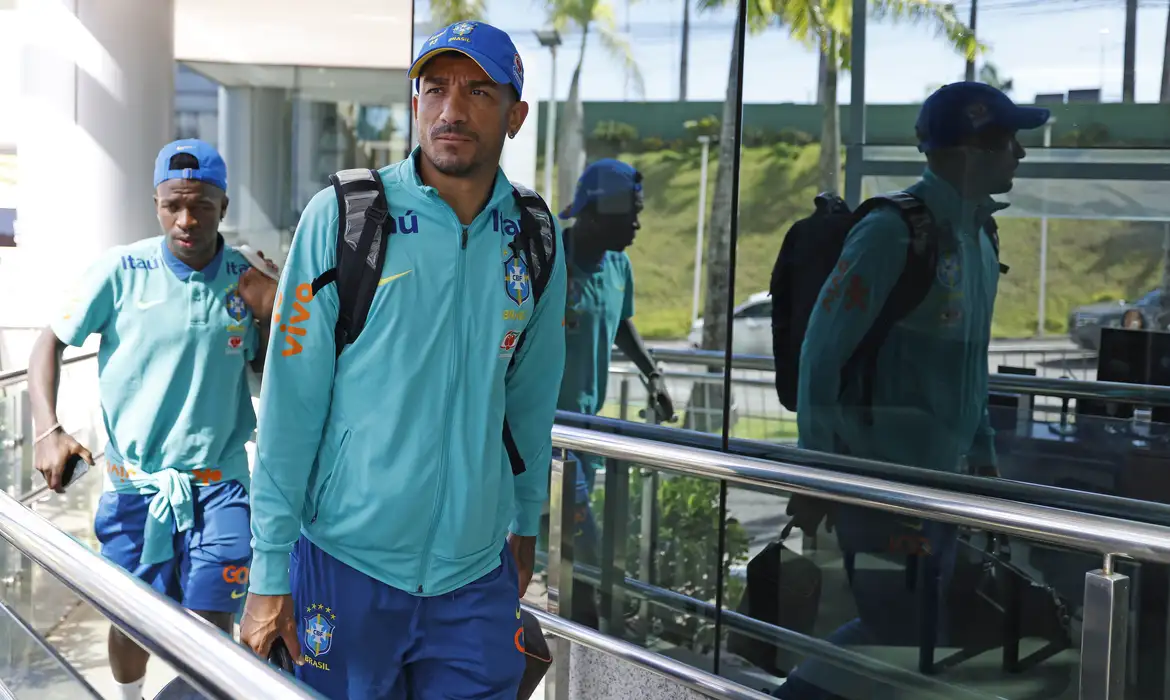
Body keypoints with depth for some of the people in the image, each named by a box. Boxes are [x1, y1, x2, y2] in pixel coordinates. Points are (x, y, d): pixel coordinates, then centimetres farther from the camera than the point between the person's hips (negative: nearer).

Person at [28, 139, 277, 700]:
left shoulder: (248, 280, -2)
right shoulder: (120, 271, -8)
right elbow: (50, 344, 1)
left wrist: (271, 317, -11)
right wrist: (48, 431, -12)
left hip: (217, 486, 0)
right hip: (133, 482, 0)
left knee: (211, 627, -6)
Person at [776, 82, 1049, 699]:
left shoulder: (980, 236, 9)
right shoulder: (893, 232, -18)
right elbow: (822, 355, -17)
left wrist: (982, 451, 15)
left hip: (941, 476, 8)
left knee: (891, 629, 16)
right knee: (907, 638, -3)